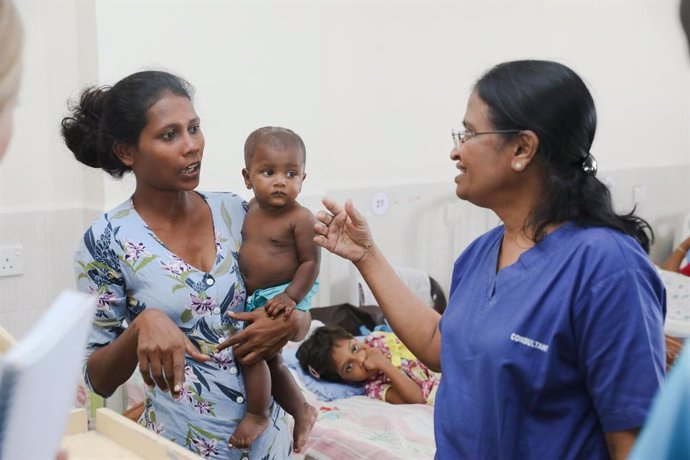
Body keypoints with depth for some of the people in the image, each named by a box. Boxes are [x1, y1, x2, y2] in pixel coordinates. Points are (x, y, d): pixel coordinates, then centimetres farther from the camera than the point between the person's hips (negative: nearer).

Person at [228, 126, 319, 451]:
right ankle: (302, 410, 38)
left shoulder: (299, 218, -19)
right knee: (270, 360, 19)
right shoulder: (252, 209, 3)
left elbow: (310, 261, -18)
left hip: (281, 297, -8)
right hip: (255, 298, 8)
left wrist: (291, 296, -27)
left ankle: (257, 415, 0)